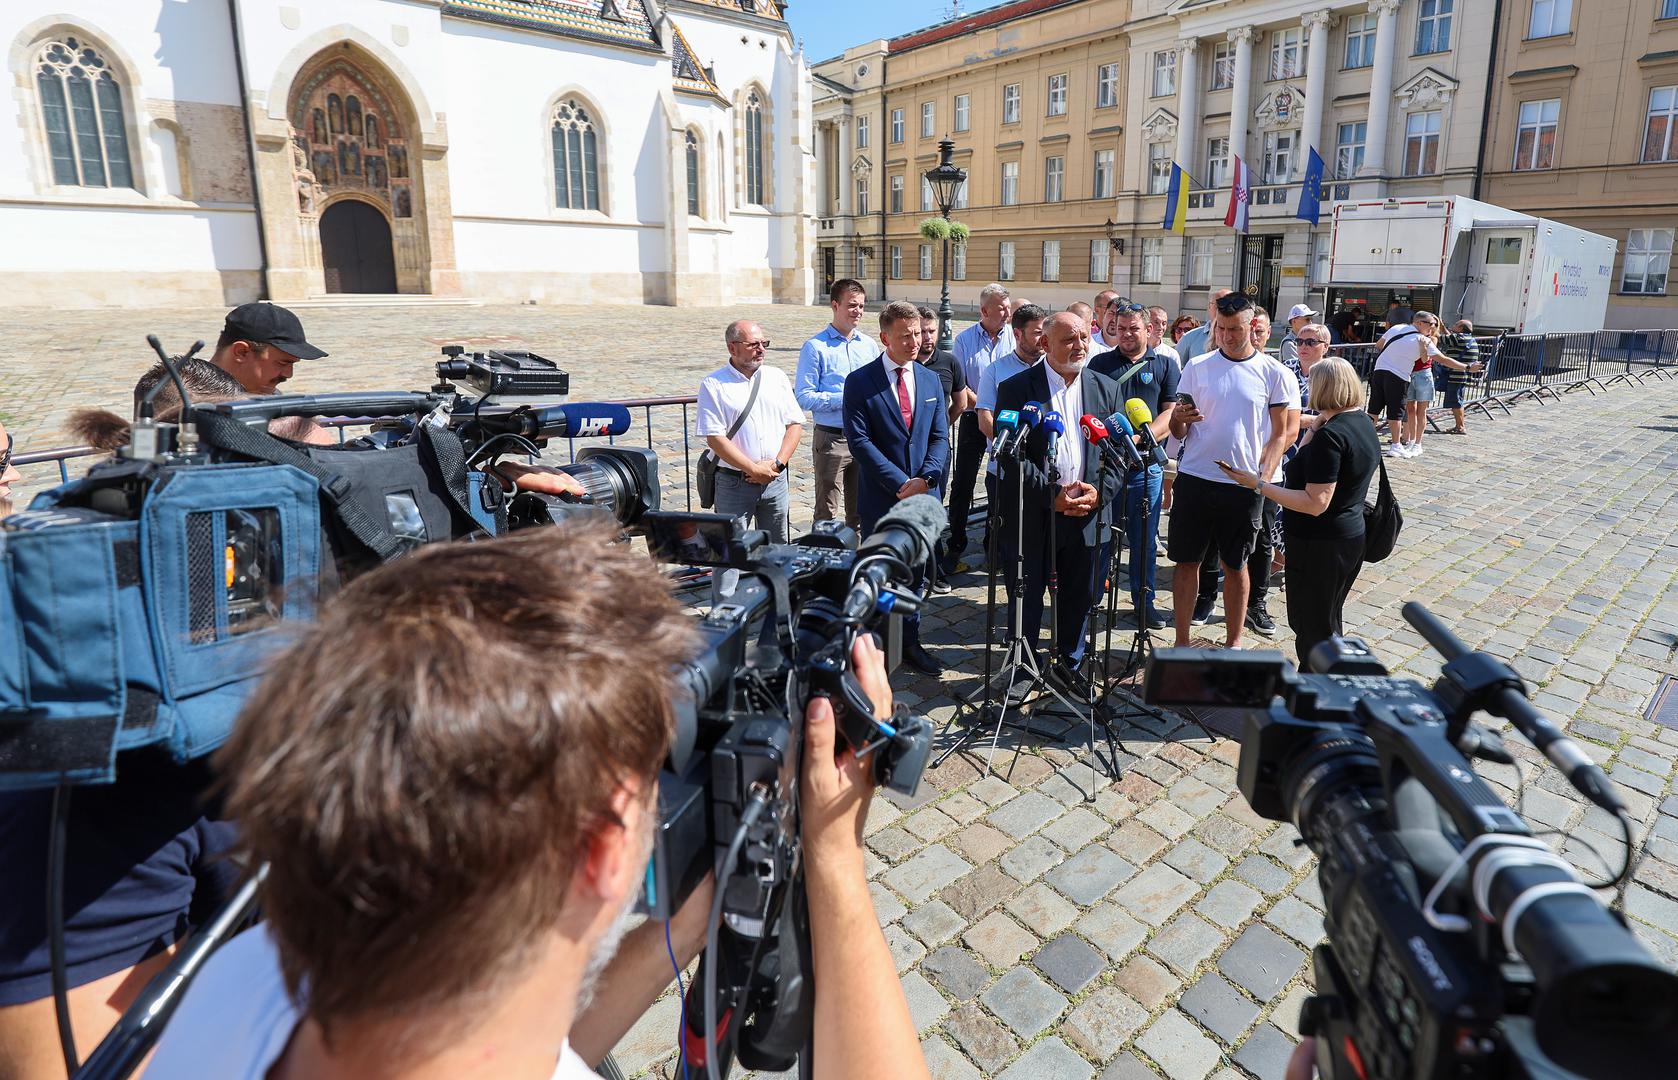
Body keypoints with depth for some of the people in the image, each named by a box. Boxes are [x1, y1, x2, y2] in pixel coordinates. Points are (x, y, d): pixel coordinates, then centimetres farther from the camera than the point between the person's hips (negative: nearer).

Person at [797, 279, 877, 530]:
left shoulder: (869, 346, 10)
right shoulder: (815, 347, -5)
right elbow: (804, 396, -11)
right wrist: (844, 399, -18)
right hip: (831, 439, -5)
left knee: (860, 509, 14)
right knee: (827, 512, 4)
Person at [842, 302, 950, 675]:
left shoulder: (931, 380, 9)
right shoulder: (860, 381, -6)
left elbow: (940, 437, 7)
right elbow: (860, 440, -13)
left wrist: (925, 479, -10)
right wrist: (900, 483, -17)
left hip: (923, 494, 4)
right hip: (880, 497, -4)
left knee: (914, 573, 12)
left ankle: (909, 643, 25)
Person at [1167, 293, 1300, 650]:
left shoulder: (1275, 374, 0)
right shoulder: (1197, 367, 3)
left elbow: (1282, 435, 2)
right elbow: (1178, 432, 6)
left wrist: (1262, 478, -10)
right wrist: (1179, 419, -17)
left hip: (1245, 486, -1)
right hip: (1195, 478, 1)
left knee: (1235, 565, 10)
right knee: (1187, 561, 5)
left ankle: (1233, 641, 24)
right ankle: (1182, 642, 16)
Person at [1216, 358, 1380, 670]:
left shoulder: (1330, 435, -24)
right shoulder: (1364, 423, 5)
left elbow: (1315, 503, -27)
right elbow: (1305, 461, 10)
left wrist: (1258, 485, -26)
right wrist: (1314, 427, 4)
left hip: (1319, 544, -10)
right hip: (1351, 536, 10)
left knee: (1311, 628, 4)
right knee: (1330, 622, 24)